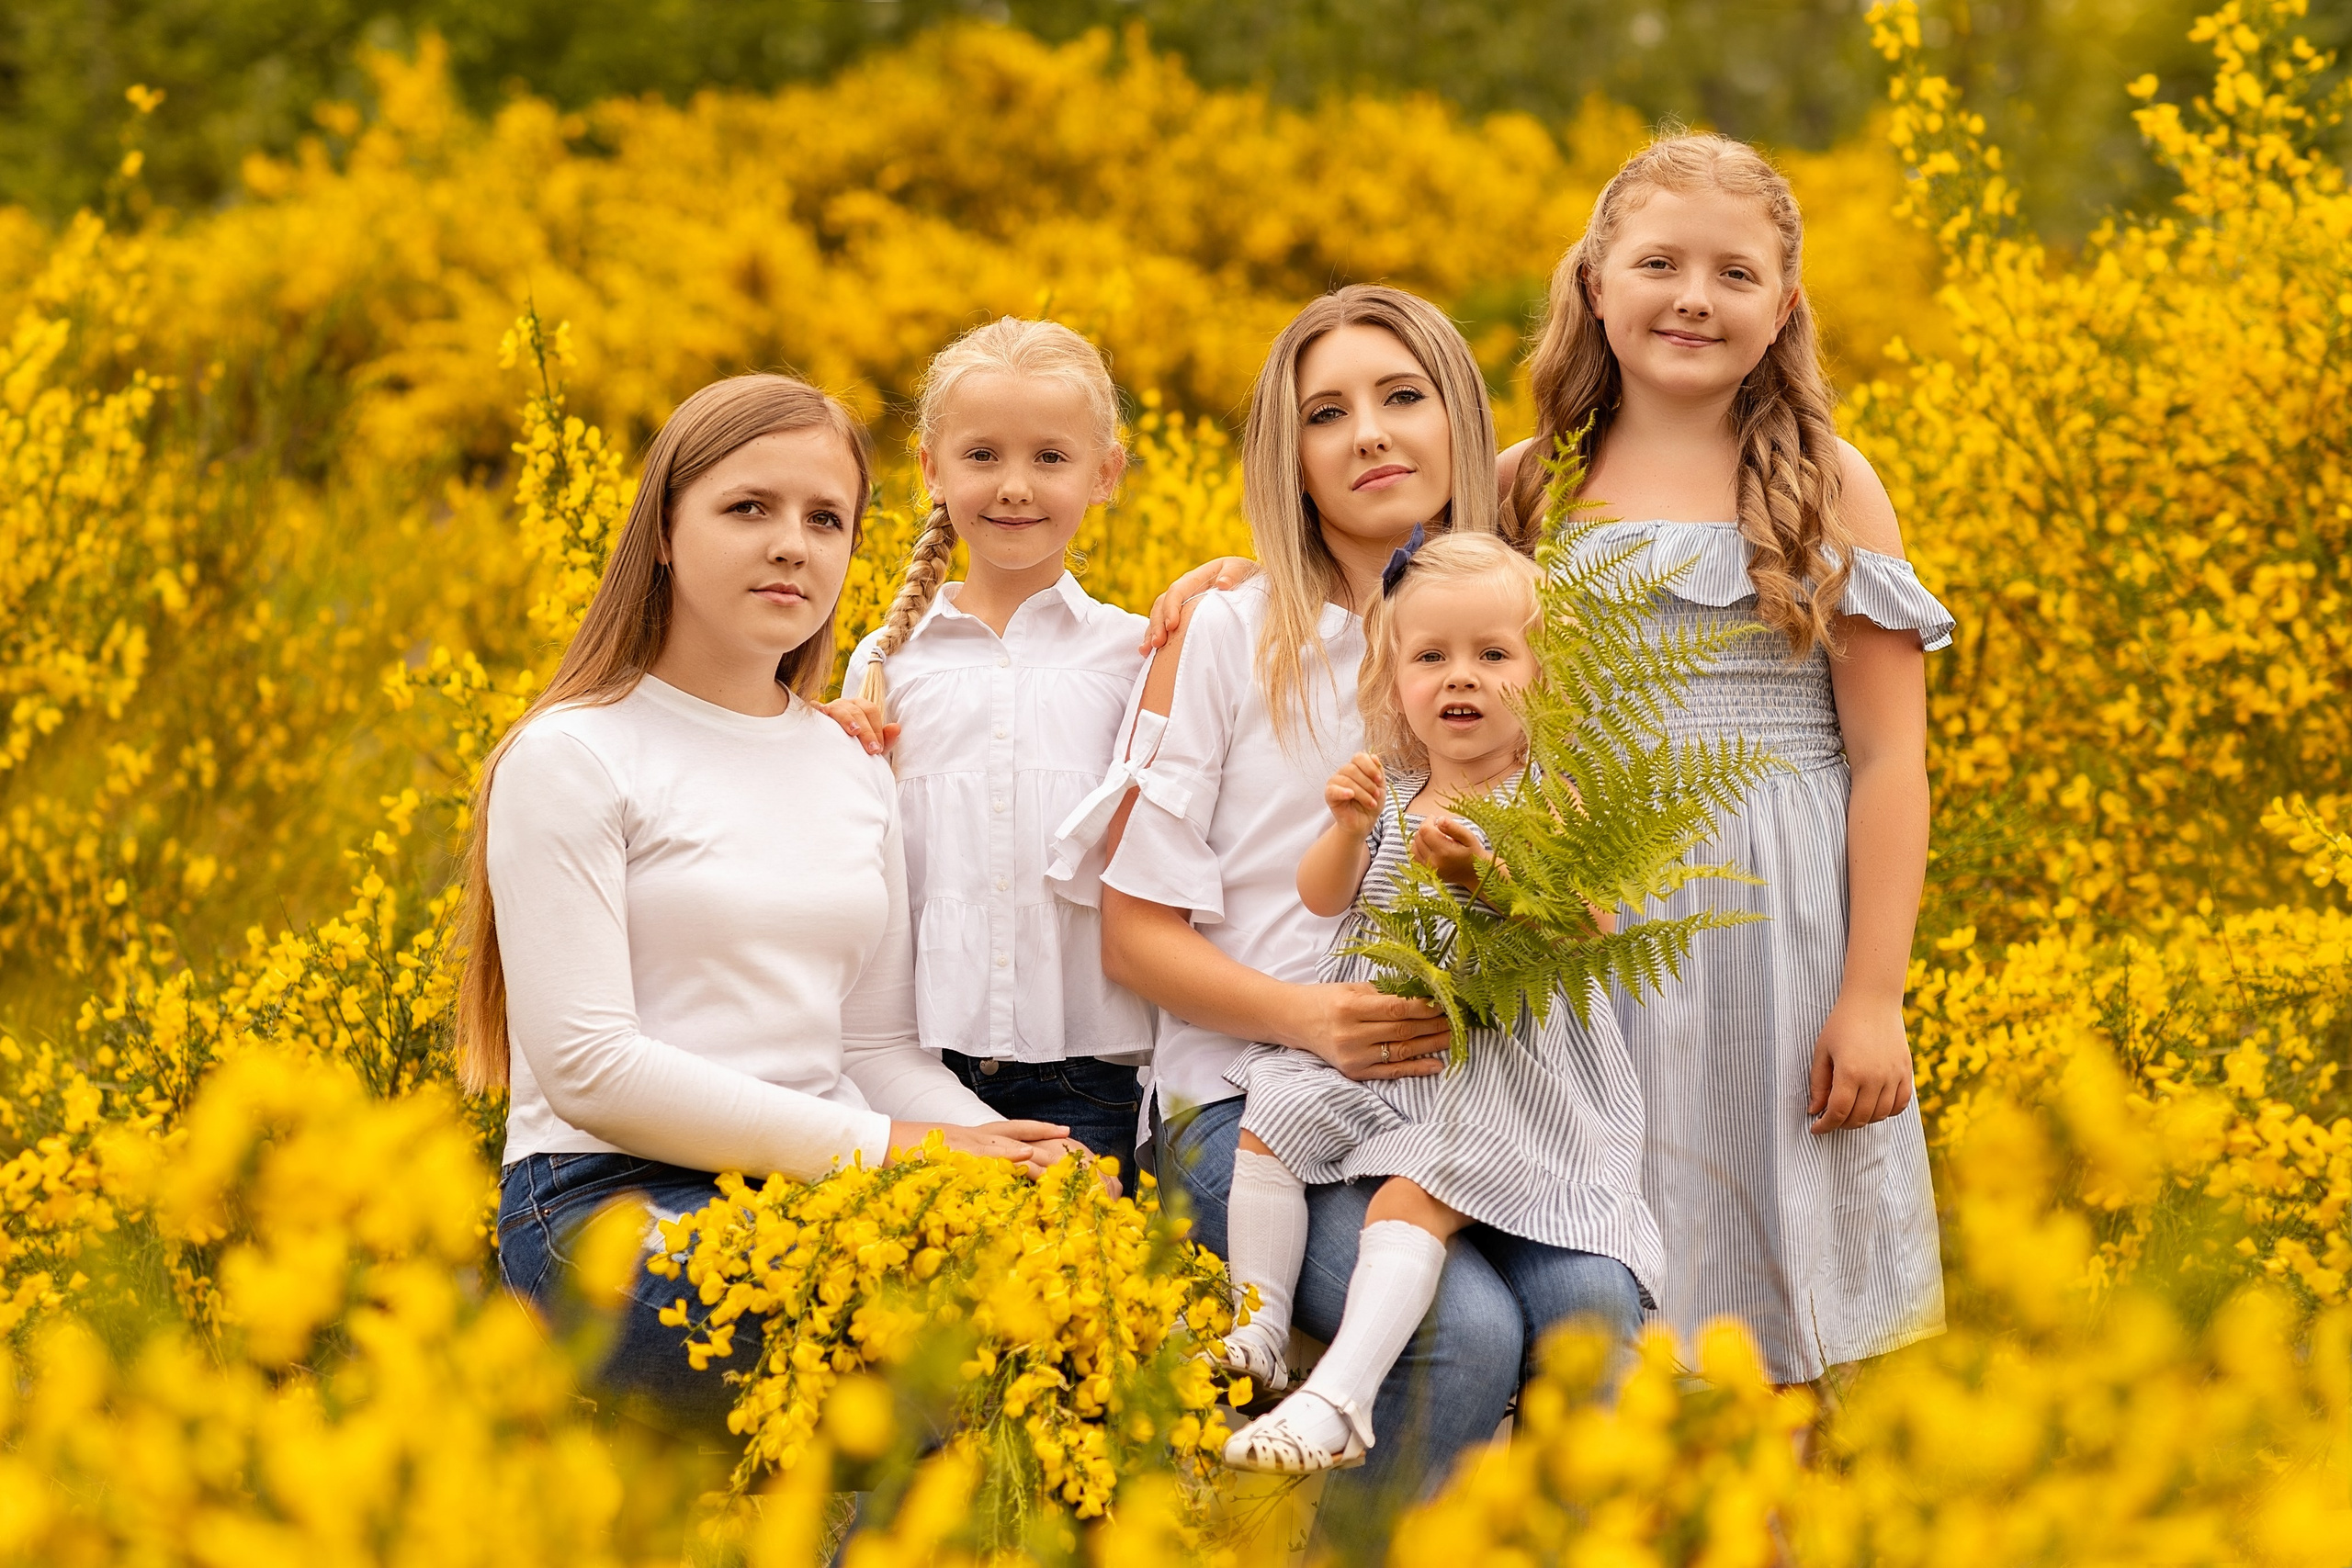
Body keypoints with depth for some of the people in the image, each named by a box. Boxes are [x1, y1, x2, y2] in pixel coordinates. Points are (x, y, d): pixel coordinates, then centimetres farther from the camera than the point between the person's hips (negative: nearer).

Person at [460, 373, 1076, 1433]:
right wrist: (873, 1146, -15)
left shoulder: (855, 772, 18)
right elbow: (587, 1066, -11)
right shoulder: (569, 759, -3)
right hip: (608, 1201, -6)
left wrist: (1014, 1153, -5)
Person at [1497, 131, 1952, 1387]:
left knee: (1764, 1350, 3)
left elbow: (1888, 761, 1)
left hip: (1777, 945, -1)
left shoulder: (1827, 486, 2)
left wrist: (1873, 1000, -6)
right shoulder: (1523, 486, 7)